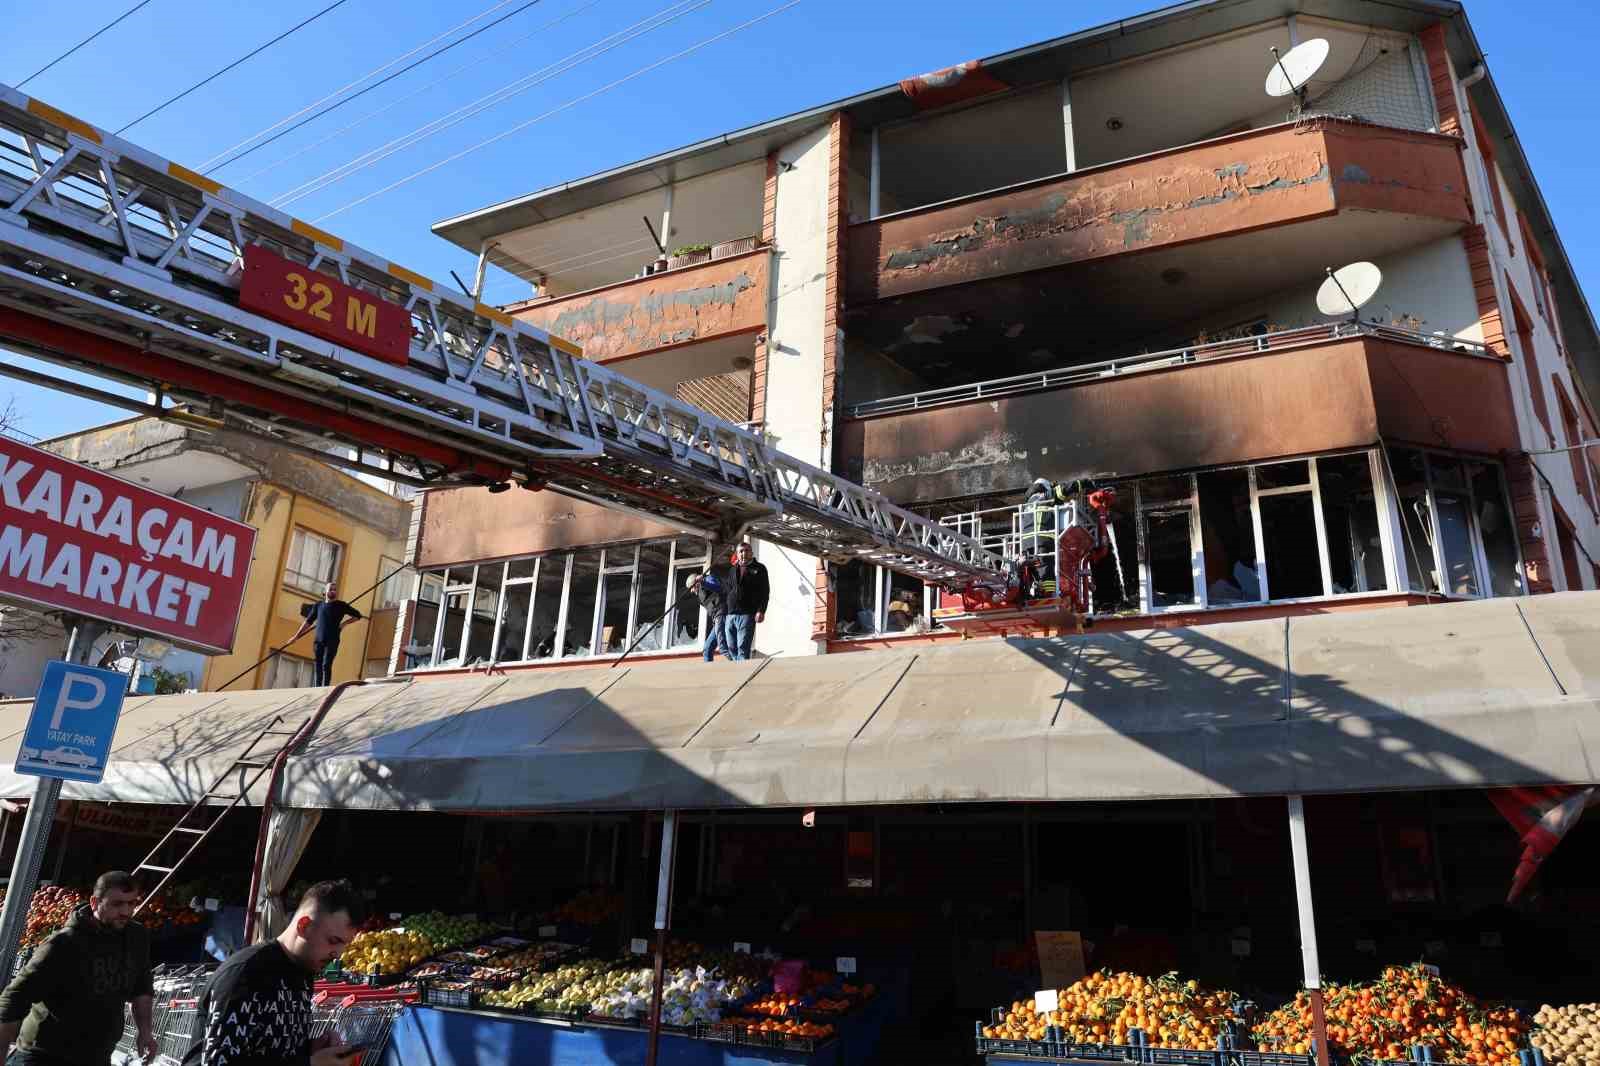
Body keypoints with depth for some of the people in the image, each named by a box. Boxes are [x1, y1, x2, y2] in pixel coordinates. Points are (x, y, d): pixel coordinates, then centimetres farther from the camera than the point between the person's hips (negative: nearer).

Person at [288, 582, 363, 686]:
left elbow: (357, 615, 11)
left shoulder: (341, 605, 6)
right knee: (317, 666, 1)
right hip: (318, 641, 3)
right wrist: (296, 636, 19)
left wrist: (345, 623, -3)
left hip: (332, 641, -3)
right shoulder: (318, 606, 13)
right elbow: (308, 622, 20)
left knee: (326, 665, -13)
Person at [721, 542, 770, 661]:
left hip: (747, 614, -5)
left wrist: (761, 611, -13)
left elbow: (765, 591, -1)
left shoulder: (759, 569, 6)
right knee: (731, 649, 5)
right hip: (730, 615, 5)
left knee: (743, 648, -12)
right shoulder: (732, 570, 20)